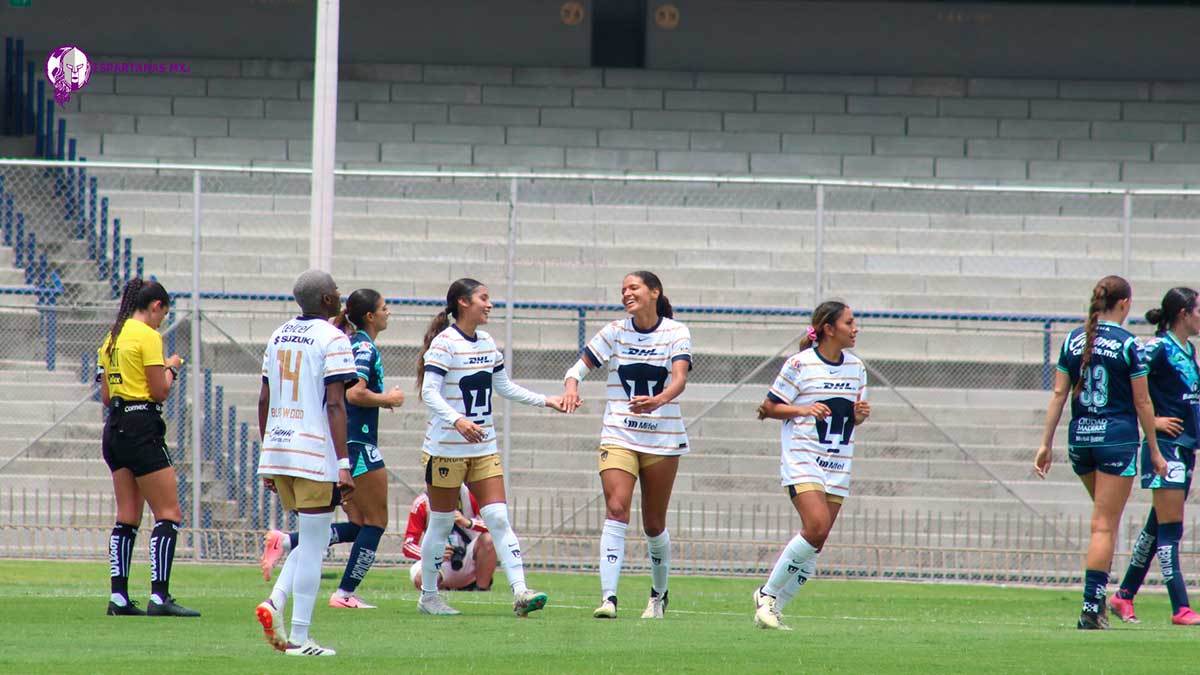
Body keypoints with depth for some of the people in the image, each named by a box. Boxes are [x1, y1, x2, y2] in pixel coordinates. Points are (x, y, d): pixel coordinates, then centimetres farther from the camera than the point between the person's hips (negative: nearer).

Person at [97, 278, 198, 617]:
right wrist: (171, 368, 7)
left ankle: (119, 596, 5)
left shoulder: (112, 337, 15)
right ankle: (159, 596, -14)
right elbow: (160, 392, -11)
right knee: (169, 514, -6)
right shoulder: (147, 336, -10)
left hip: (115, 428, 9)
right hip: (142, 427, -9)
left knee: (127, 517, 9)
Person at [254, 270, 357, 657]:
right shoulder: (332, 340, -9)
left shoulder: (278, 337, 13)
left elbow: (264, 400, 16)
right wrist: (343, 466, -15)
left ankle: (275, 602, -2)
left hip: (278, 450, 7)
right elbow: (335, 406, -14)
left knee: (311, 541, 18)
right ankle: (299, 638, -1)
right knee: (312, 546, -1)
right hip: (315, 452, -7)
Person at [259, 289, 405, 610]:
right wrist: (388, 399, -9)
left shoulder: (350, 344, 16)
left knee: (357, 526, 10)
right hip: (358, 443, -9)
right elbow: (355, 393, -24)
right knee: (376, 521, 1)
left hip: (339, 444, 9)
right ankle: (346, 593, 1)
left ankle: (285, 542, -4)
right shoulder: (365, 347, -11)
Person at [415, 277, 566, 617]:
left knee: (499, 518, -5)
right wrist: (457, 420, -37)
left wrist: (547, 401, 17)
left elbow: (504, 386, 22)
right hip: (446, 448, -6)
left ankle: (520, 592, -13)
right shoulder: (445, 343, -12)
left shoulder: (486, 343, 10)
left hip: (483, 448, 6)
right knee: (441, 524, 4)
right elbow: (429, 392, -21)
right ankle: (428, 596, 17)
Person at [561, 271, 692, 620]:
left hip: (663, 438, -1)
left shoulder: (676, 333, -3)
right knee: (616, 509, -18)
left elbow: (679, 379, -18)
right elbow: (580, 365, 4)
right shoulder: (615, 332, 3)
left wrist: (658, 400, -39)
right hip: (619, 435, 1)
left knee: (654, 525, 7)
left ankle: (659, 594, 31)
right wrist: (572, 384, -20)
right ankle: (608, 598, -24)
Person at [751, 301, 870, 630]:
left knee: (815, 544, 1)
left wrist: (859, 415, -2)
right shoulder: (799, 365, -7)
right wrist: (803, 409, -18)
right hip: (802, 460, -6)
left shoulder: (856, 367, 10)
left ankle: (773, 608, 12)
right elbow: (770, 407, -2)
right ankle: (767, 593, -7)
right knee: (817, 526, -23)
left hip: (838, 467, 6)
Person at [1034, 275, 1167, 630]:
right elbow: (1142, 402, -6)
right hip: (1118, 438, -5)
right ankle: (1092, 607, -9)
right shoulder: (1127, 344, -9)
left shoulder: (1073, 341, 5)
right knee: (1104, 526, -4)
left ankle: (1098, 598, 15)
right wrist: (1154, 451, 2)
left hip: (1080, 438, 5)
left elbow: (1059, 394, 4)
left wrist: (1046, 443, 7)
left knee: (1105, 518, 23)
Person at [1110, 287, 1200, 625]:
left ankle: (1124, 596, 22)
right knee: (1169, 527, -8)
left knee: (1158, 527, 14)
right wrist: (1151, 420, -17)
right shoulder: (1158, 347, -13)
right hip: (1165, 444, -9)